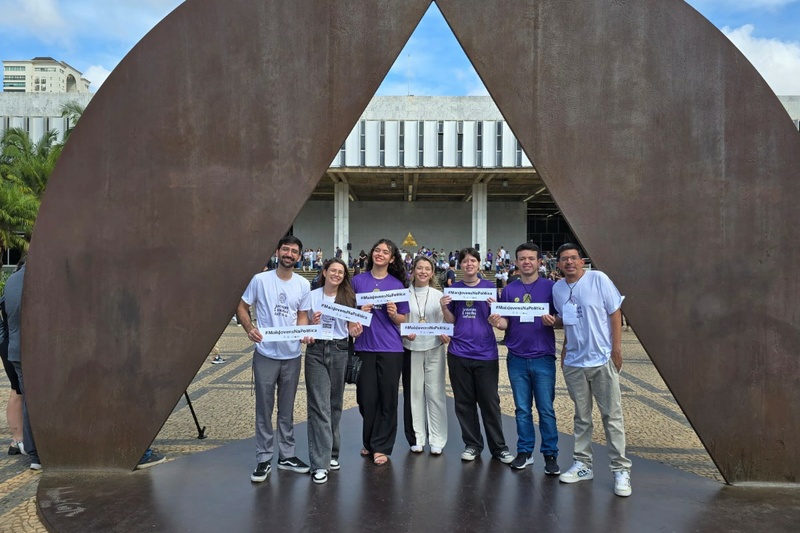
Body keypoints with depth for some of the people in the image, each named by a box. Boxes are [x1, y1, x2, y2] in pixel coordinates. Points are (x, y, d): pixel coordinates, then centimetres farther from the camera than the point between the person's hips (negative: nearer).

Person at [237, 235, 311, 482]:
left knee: (287, 409, 14)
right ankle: (263, 459, 18)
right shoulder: (260, 280, -5)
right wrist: (249, 329, -18)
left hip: (292, 356, 3)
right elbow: (242, 308, 1)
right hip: (265, 355, -2)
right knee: (264, 409, 5)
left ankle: (286, 455, 27)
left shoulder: (303, 284, 3)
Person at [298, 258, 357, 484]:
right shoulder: (311, 296, 2)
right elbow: (301, 324, 1)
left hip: (339, 351, 2)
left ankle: (332, 453, 27)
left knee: (335, 405, 11)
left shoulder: (348, 298, 7)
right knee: (319, 406, -5)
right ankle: (320, 463, -2)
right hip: (316, 351, -2)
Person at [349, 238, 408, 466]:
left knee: (387, 398, 3)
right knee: (367, 397, 7)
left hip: (390, 348, -1)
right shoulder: (358, 280, 4)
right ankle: (369, 442, 27)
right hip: (364, 347, 1)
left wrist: (393, 313, -16)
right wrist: (359, 311, -11)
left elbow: (403, 320, 5)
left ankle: (381, 447, 17)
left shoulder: (397, 284, 2)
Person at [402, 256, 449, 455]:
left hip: (434, 349, 0)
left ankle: (437, 439, 11)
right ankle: (416, 438, 18)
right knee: (413, 393, 6)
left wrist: (445, 334, -15)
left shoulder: (439, 295, 4)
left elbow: (445, 322, 5)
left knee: (435, 393, 2)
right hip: (411, 349, 0)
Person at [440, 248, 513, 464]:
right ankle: (472, 444, 22)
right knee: (464, 402, 8)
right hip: (459, 353, 2)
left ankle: (498, 447, 16)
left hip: (486, 353, -2)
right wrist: (444, 307, -10)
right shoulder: (454, 288, 6)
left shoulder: (489, 287, 2)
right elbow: (451, 321, 8)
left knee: (490, 402, 3)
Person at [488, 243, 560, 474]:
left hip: (543, 357, -2)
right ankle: (525, 452, 22)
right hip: (517, 358, 2)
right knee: (522, 409, 10)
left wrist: (553, 321, -21)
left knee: (546, 409, 2)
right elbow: (505, 322, 6)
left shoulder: (550, 287, 0)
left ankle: (550, 454, 15)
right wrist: (497, 322, -16)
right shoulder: (509, 290, 7)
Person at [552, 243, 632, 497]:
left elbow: (615, 313, -7)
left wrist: (616, 348, -10)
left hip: (602, 360, -4)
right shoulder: (557, 288, 6)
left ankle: (621, 469, 11)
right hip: (574, 362, 5)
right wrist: (565, 347, 8)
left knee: (612, 416, 1)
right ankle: (583, 465, 25)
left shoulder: (598, 279, -8)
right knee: (581, 417, 14)